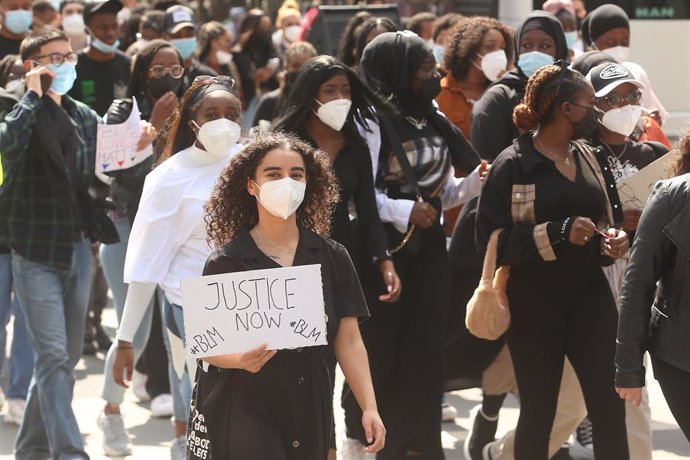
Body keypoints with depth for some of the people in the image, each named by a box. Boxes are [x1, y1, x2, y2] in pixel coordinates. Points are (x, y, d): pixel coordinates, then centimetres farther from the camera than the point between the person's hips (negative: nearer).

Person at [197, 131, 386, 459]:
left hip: (309, 409, 3)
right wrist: (241, 359, -26)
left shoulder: (332, 258, 4)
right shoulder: (226, 261, -4)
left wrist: (369, 407, -6)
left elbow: (349, 341, 3)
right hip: (245, 410, -3)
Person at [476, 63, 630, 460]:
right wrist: (559, 233, -22)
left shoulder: (590, 159, 11)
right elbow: (493, 239, -13)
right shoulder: (513, 166, -8)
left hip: (590, 294, 5)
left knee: (610, 405, -5)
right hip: (536, 303, -5)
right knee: (539, 410, 5)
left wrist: (615, 240, 1)